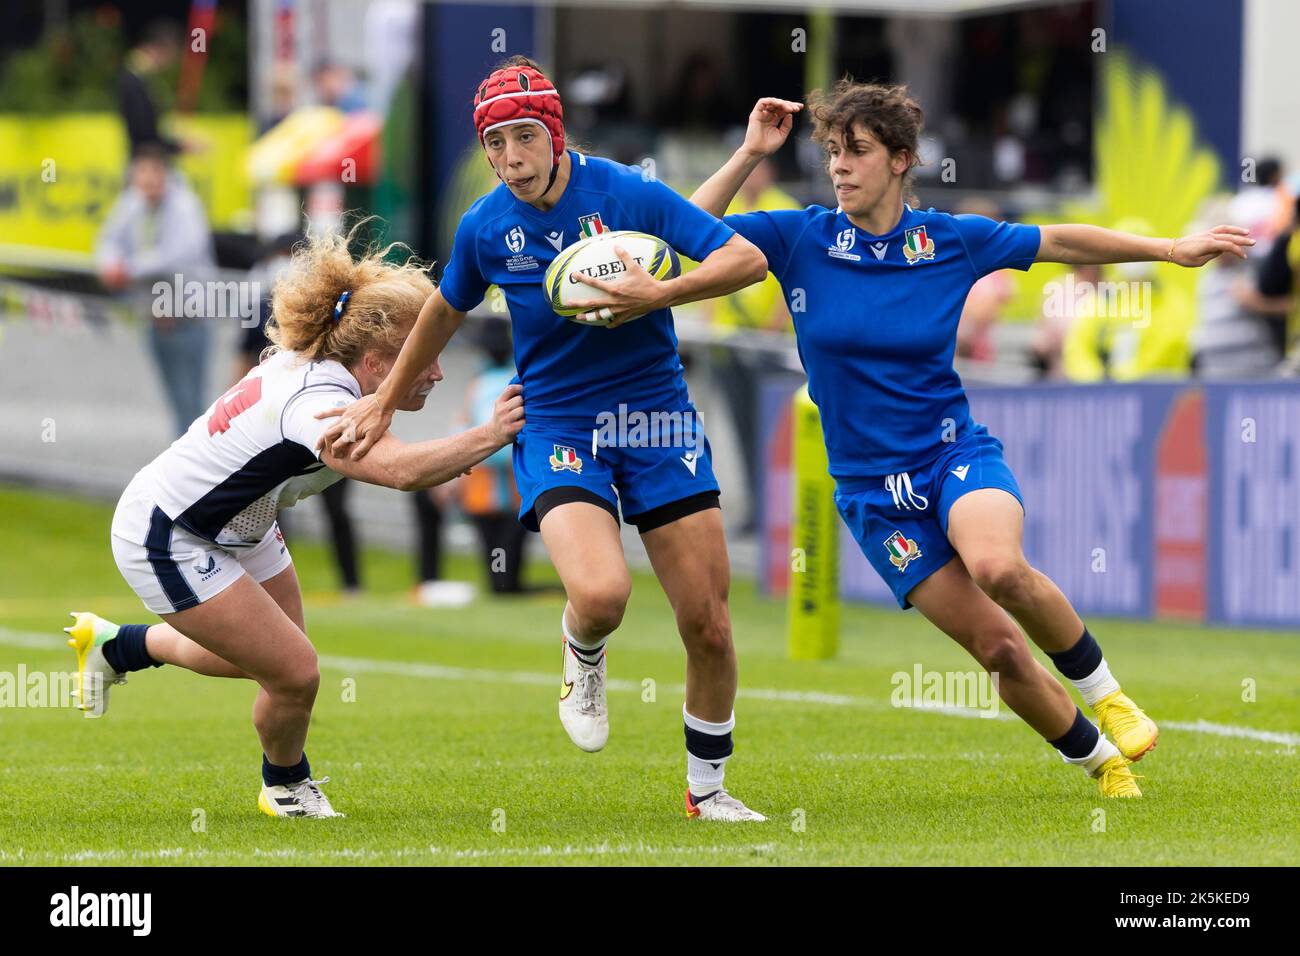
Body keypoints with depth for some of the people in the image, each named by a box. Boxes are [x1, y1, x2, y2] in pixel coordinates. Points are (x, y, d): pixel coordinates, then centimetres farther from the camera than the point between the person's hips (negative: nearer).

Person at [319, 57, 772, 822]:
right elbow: (447, 310, 17)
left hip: (656, 414, 0)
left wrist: (659, 295, -26)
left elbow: (747, 259, -11)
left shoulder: (627, 193, -11)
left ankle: (708, 788, 21)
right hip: (556, 425, 0)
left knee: (708, 624, 0)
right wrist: (384, 403, 25)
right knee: (600, 594, -28)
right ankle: (584, 659, 10)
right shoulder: (485, 227, -3)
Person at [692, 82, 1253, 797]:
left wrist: (1169, 249, 13)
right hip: (872, 488, 1)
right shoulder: (802, 239, -4)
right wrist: (751, 153, -14)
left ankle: (1101, 690, -10)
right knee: (998, 648, -8)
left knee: (998, 565, -34)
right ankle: (1098, 759, 15)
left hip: (956, 451, -1)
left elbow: (1062, 243, 11)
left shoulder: (952, 239, -2)